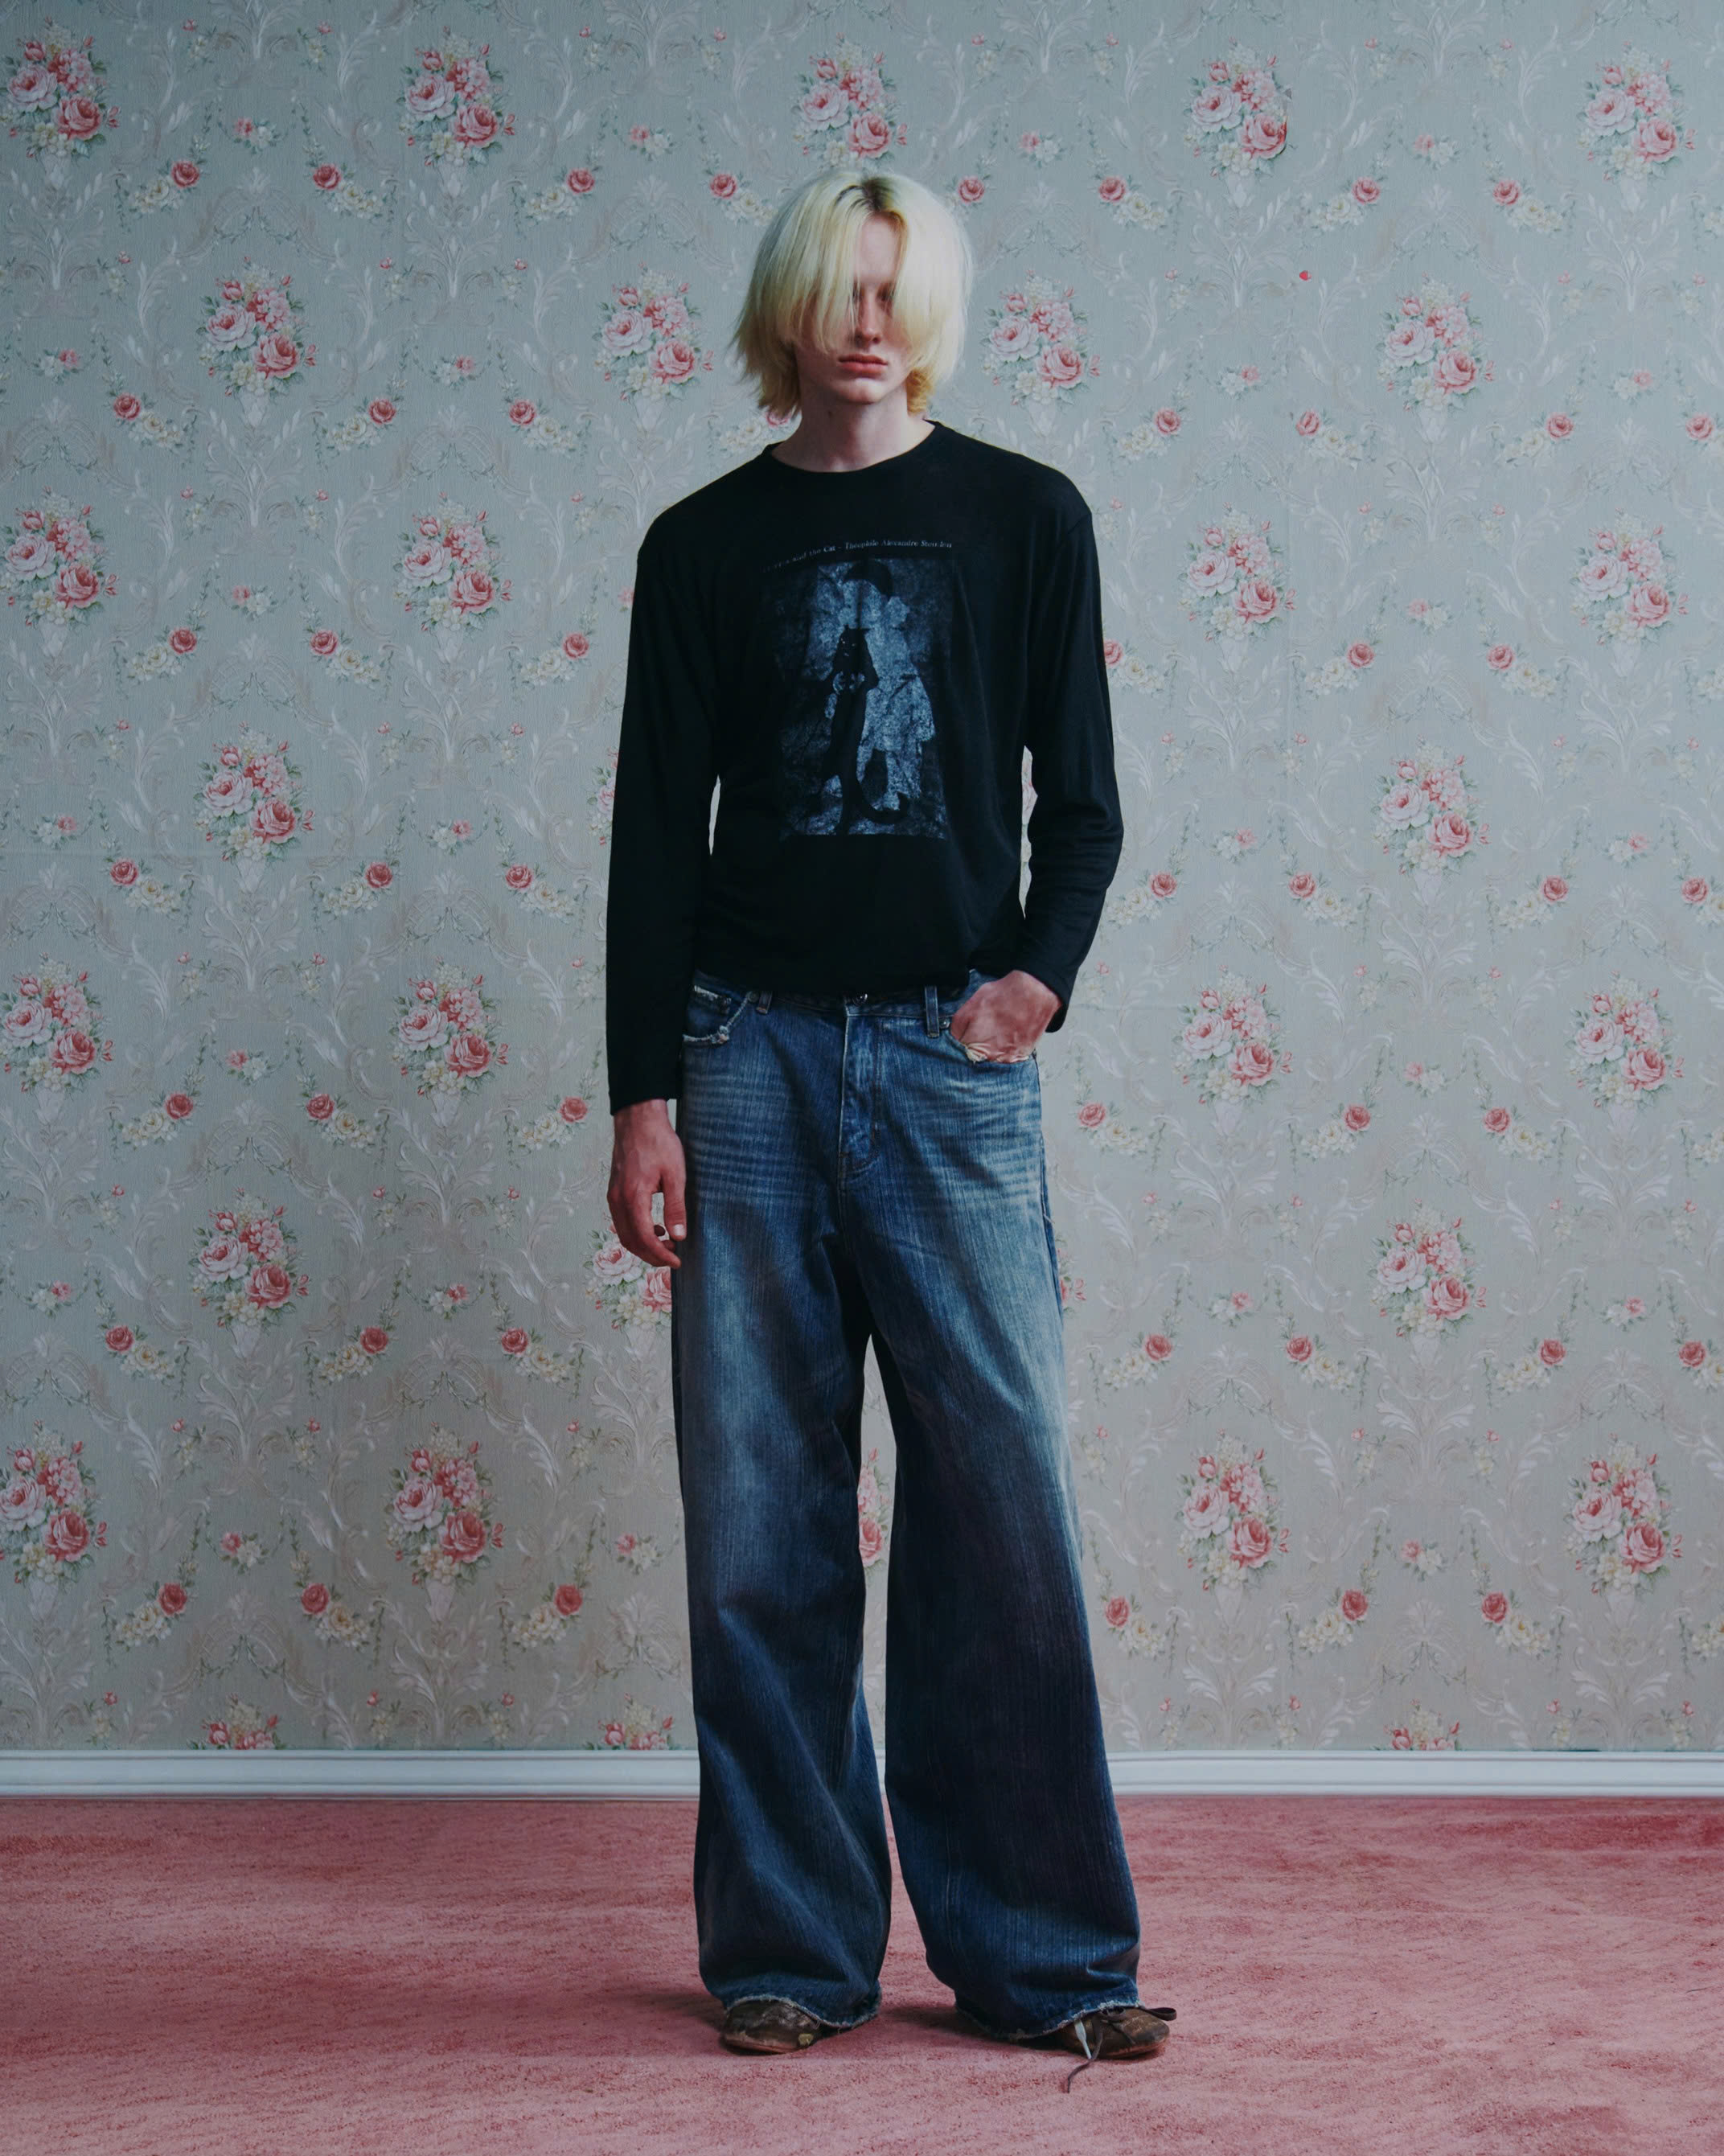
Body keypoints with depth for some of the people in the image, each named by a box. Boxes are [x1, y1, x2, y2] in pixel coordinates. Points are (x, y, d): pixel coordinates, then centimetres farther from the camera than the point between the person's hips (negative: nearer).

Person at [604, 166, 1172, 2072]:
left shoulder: (1025, 517, 9)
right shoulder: (705, 543, 10)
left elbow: (1079, 797, 8)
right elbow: (656, 832, 7)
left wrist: (1040, 970, -11)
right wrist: (640, 1097, 0)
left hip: (951, 1055, -1)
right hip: (750, 1051, 1)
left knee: (1003, 1500, -3)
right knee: (760, 1518, 3)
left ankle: (1040, 1952, 9)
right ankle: (792, 1945, 14)